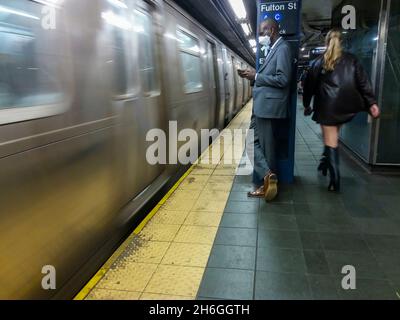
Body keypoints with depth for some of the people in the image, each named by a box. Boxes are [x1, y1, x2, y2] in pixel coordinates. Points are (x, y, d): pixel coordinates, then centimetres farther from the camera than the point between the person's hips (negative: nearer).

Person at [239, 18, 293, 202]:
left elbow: (282, 79, -19)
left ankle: (267, 180, 10)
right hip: (261, 106, 10)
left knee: (266, 147, -1)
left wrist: (256, 76, -14)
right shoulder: (272, 49, 19)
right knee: (254, 143, 11)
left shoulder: (282, 48, -10)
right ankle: (267, 178, 18)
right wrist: (253, 76, 4)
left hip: (269, 107, -10)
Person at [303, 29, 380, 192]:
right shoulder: (351, 60, 8)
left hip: (327, 106, -3)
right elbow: (363, 82, 1)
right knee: (333, 137, 20)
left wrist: (307, 105, 15)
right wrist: (372, 102, 0)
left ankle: (335, 180, -6)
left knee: (331, 141, -2)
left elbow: (309, 84, 6)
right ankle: (325, 163, 30)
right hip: (347, 106, 3)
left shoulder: (319, 62, 4)